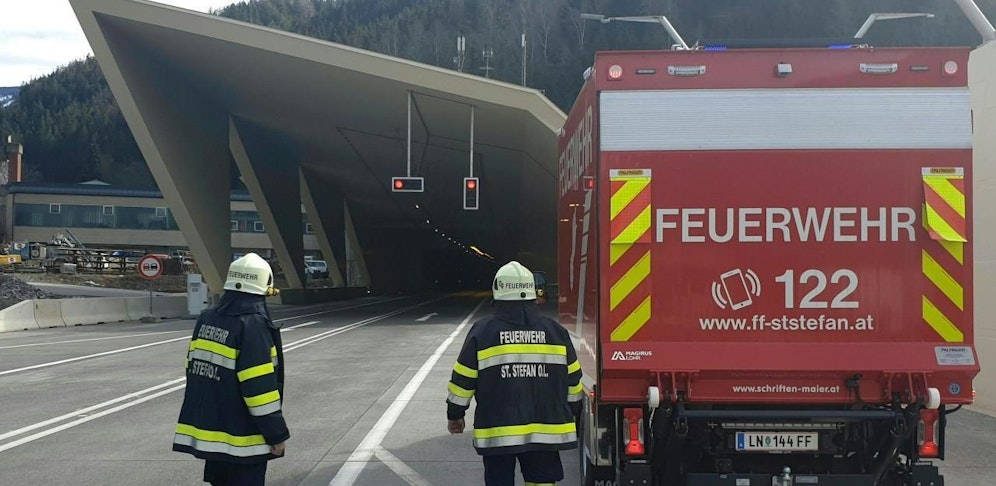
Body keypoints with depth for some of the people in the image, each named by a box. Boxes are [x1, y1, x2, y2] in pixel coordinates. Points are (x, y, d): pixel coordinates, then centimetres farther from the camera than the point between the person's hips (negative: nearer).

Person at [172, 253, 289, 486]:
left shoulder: (206, 319, 7)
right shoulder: (253, 325, -18)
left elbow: (194, 370, 14)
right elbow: (259, 387, -21)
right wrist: (277, 433, -14)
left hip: (208, 429, 8)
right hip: (241, 439, -8)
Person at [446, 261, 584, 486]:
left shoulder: (482, 332, -4)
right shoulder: (556, 331, 4)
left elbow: (463, 379, -1)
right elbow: (573, 381, 10)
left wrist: (455, 414, 14)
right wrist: (571, 416, 24)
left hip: (497, 432, -2)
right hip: (545, 431, 2)